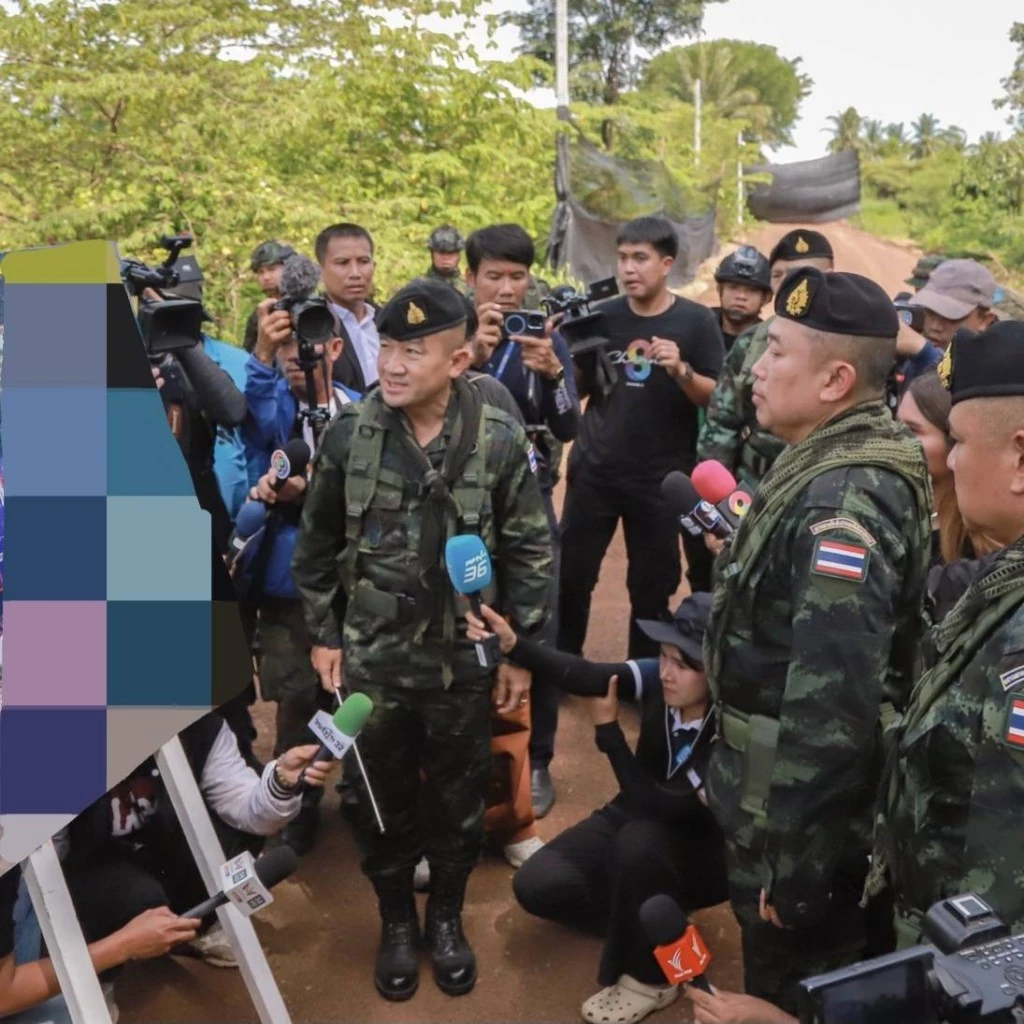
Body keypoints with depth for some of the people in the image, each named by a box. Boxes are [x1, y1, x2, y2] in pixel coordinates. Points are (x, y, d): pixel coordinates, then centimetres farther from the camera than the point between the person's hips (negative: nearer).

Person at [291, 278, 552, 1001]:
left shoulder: (500, 441, -12)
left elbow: (531, 553, -4)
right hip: (372, 658, 1)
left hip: (465, 660, 0)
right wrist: (323, 635, 4)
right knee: (383, 796, 15)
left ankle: (447, 915, 40)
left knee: (459, 797, 15)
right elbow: (318, 544, 2)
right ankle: (397, 919, 39)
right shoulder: (349, 433, -9)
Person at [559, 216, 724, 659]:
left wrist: (680, 370, -24)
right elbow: (578, 389, 6)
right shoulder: (603, 316, 2)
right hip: (594, 469, 2)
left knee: (652, 587, 9)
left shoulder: (696, 320, -5)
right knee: (569, 574, 4)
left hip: (660, 476, -2)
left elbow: (716, 398, -6)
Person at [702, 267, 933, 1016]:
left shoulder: (844, 501, -29)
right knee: (781, 973, 28)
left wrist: (790, 862, -25)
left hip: (798, 809, -9)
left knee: (793, 992, 12)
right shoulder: (832, 466, 3)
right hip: (778, 790, 9)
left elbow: (831, 705, -32)